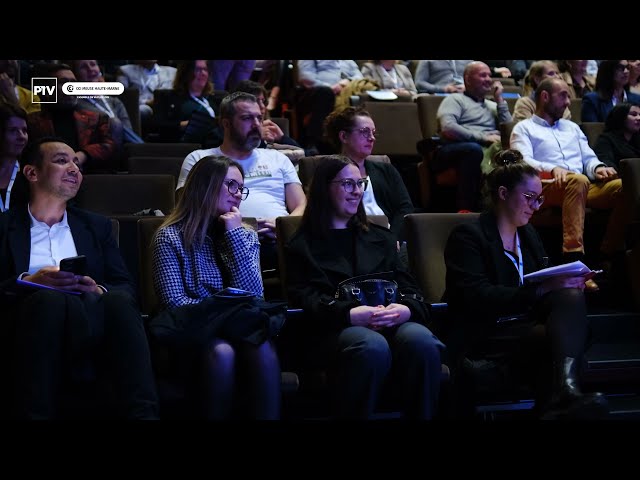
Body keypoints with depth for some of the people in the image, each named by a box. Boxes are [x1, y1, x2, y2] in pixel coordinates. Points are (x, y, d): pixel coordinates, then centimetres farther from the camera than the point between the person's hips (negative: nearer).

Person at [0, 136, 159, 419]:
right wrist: (30, 281, -13)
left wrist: (98, 290, -7)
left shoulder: (97, 226, 27)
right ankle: (36, 414, -39)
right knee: (50, 298, -37)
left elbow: (125, 287, 15)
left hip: (90, 320, 3)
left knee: (118, 300, -32)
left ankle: (141, 414, -43)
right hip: (31, 318, -2)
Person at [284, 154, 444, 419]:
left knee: (421, 341, -33)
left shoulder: (380, 238, 29)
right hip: (335, 329, -3)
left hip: (391, 323, 3)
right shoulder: (302, 245, 16)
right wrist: (350, 314, -17)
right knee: (373, 346, -39)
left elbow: (407, 286, 18)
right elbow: (305, 297, 1)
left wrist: (406, 309, -8)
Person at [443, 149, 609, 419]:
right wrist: (541, 290, -27)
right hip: (483, 337, -6)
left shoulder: (528, 234, 23)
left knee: (571, 297, -28)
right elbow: (479, 298, -17)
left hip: (525, 329, 6)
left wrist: (570, 282, -7)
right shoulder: (467, 236, -2)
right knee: (565, 334, -32)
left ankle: (566, 389, -48)